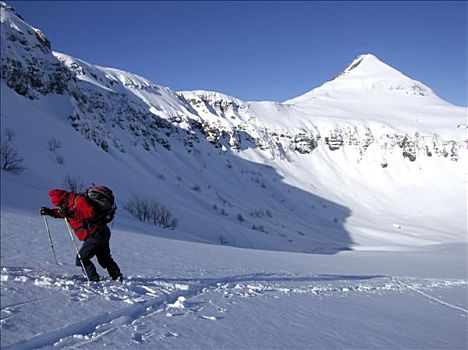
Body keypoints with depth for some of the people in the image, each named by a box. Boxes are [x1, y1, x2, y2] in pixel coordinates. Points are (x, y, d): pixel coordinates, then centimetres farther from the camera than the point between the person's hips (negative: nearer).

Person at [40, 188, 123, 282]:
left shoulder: (79, 200, -18)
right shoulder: (72, 201, 12)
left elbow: (91, 213, -32)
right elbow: (62, 212, 29)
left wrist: (72, 214, -32)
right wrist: (50, 212, 17)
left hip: (95, 235, -11)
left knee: (82, 258, -7)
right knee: (105, 258, 22)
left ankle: (94, 279, -7)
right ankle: (118, 277, 29)